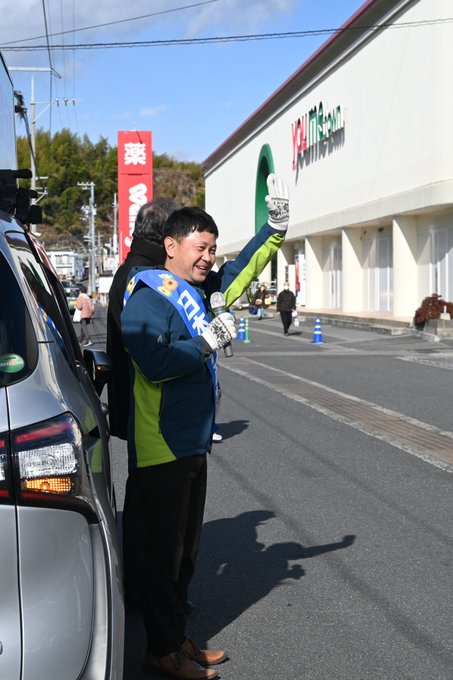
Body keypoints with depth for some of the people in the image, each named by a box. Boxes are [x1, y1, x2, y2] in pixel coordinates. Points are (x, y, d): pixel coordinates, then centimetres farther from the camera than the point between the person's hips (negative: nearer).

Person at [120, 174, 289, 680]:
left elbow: (242, 270, 24)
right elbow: (154, 363, -27)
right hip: (162, 450, -9)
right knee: (164, 553, 1)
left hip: (192, 445, 9)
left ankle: (176, 639, 29)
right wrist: (210, 342, -19)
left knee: (184, 551, 16)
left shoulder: (198, 289, 11)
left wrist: (276, 225, 14)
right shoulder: (148, 293, -14)